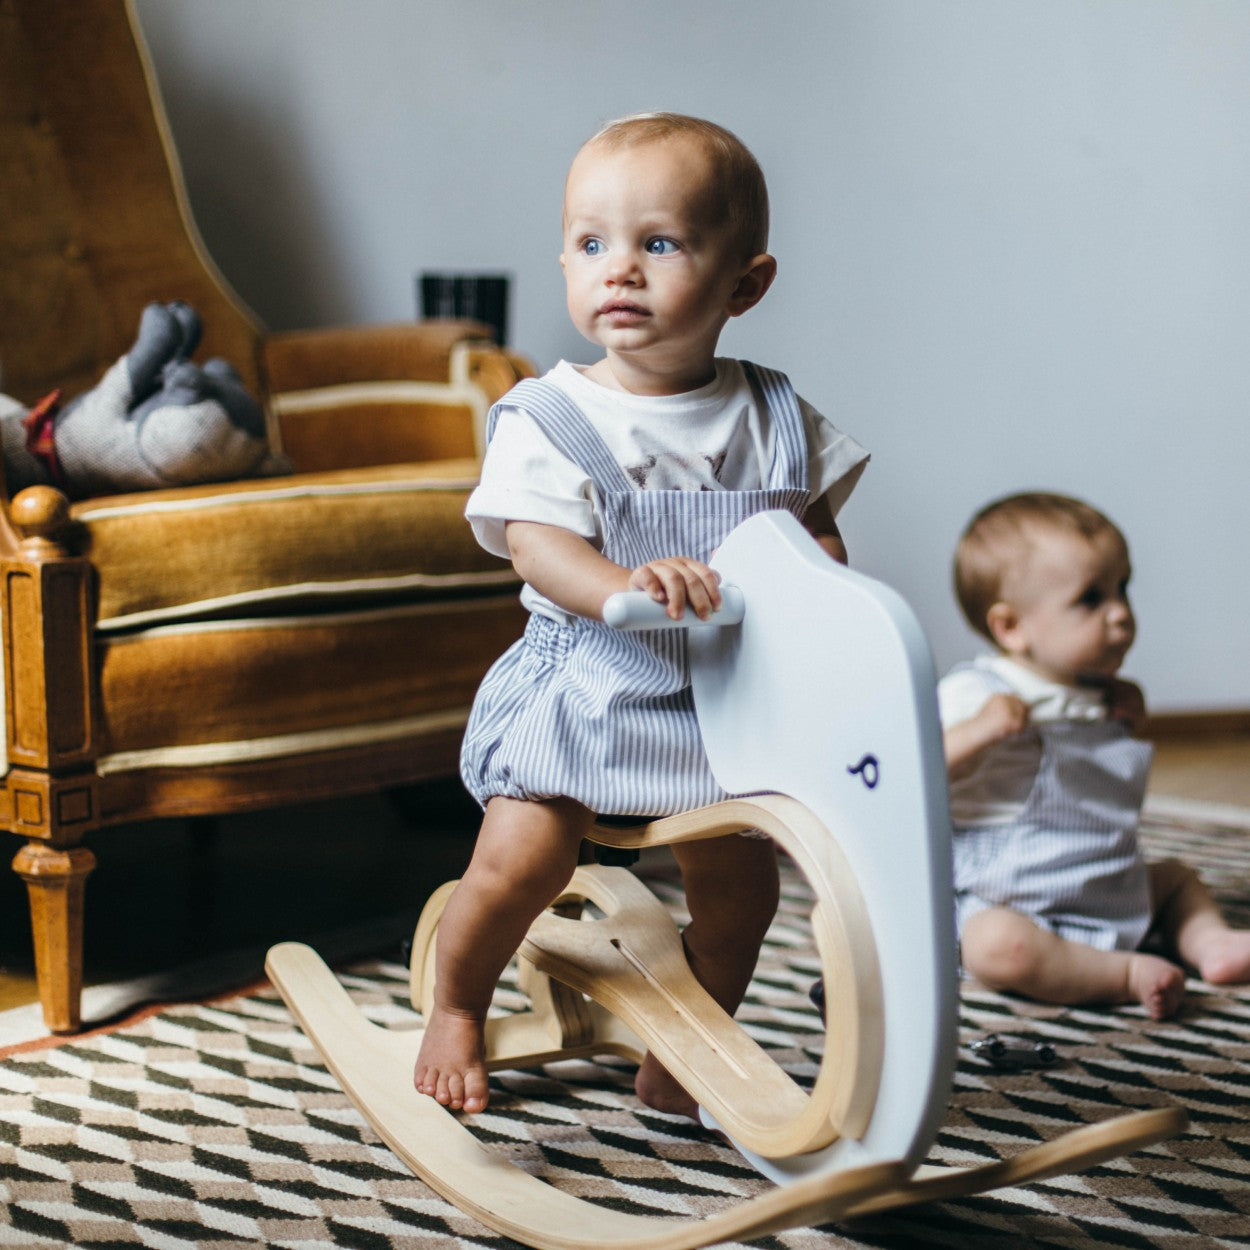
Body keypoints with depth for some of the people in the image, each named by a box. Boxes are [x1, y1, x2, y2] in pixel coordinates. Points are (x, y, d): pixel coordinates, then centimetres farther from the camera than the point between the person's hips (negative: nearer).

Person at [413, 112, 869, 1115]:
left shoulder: (773, 420, 2)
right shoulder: (547, 420, -9)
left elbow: (817, 525, 10)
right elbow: (539, 546, -20)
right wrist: (622, 582, -40)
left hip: (724, 697, 4)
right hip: (585, 686, -3)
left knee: (740, 890, 1)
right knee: (521, 861, -15)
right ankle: (457, 1009, 17)